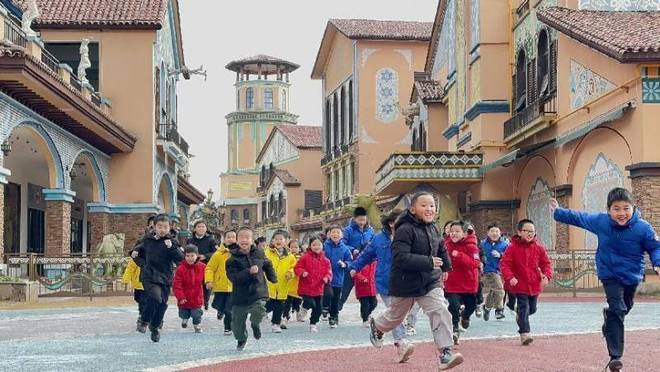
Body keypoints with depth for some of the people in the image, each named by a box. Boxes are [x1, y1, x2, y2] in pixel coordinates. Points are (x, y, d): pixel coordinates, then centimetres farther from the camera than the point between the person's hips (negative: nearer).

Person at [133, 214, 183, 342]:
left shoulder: (172, 242, 0)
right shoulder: (148, 240, 5)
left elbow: (180, 258, -13)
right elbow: (137, 253, 22)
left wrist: (171, 247, -26)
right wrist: (142, 263, 7)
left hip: (165, 278, 1)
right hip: (149, 277, -1)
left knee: (162, 304, 5)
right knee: (155, 298, -24)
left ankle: (155, 327, 28)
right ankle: (145, 322, -4)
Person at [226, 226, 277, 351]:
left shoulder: (259, 253, 1)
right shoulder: (233, 259, -9)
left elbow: (267, 265, 21)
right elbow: (233, 277, -20)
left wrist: (273, 277, 24)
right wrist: (249, 272, -29)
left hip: (258, 291, 1)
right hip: (240, 295, 0)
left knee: (259, 311, -26)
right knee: (237, 322, 6)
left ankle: (255, 324, 11)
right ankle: (241, 339, 38)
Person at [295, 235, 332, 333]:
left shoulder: (325, 260, 6)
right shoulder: (305, 257, -5)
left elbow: (329, 271, 8)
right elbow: (297, 267, -3)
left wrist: (327, 278, -12)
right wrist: (302, 272, -23)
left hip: (318, 288, 4)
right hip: (306, 287, -4)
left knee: (319, 308, 6)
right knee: (311, 303, -18)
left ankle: (313, 324, 25)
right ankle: (305, 307, 18)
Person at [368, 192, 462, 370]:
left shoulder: (432, 228, 2)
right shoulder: (405, 230, -23)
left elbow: (440, 248, 23)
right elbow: (400, 257, -33)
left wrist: (445, 267, 29)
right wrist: (428, 262, -34)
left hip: (430, 282, 5)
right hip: (406, 284, -5)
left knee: (441, 312, -14)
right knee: (396, 315, 17)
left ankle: (445, 353, -13)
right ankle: (376, 326, 50)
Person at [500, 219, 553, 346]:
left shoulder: (539, 248, 0)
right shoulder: (513, 247, -10)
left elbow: (546, 263, 4)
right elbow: (504, 264, -12)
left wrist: (547, 275, -14)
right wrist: (509, 277, -27)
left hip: (534, 284, 4)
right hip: (520, 284, -4)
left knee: (532, 309, 16)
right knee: (524, 308, -9)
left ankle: (519, 312, 47)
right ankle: (524, 333, -4)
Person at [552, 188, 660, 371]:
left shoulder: (643, 227, -21)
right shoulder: (600, 221, -17)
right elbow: (579, 217, 0)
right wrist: (558, 212, 11)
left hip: (632, 276, 2)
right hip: (610, 275, -2)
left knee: (625, 308, 25)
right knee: (617, 311, -15)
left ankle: (609, 315, 61)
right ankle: (615, 356, -13)